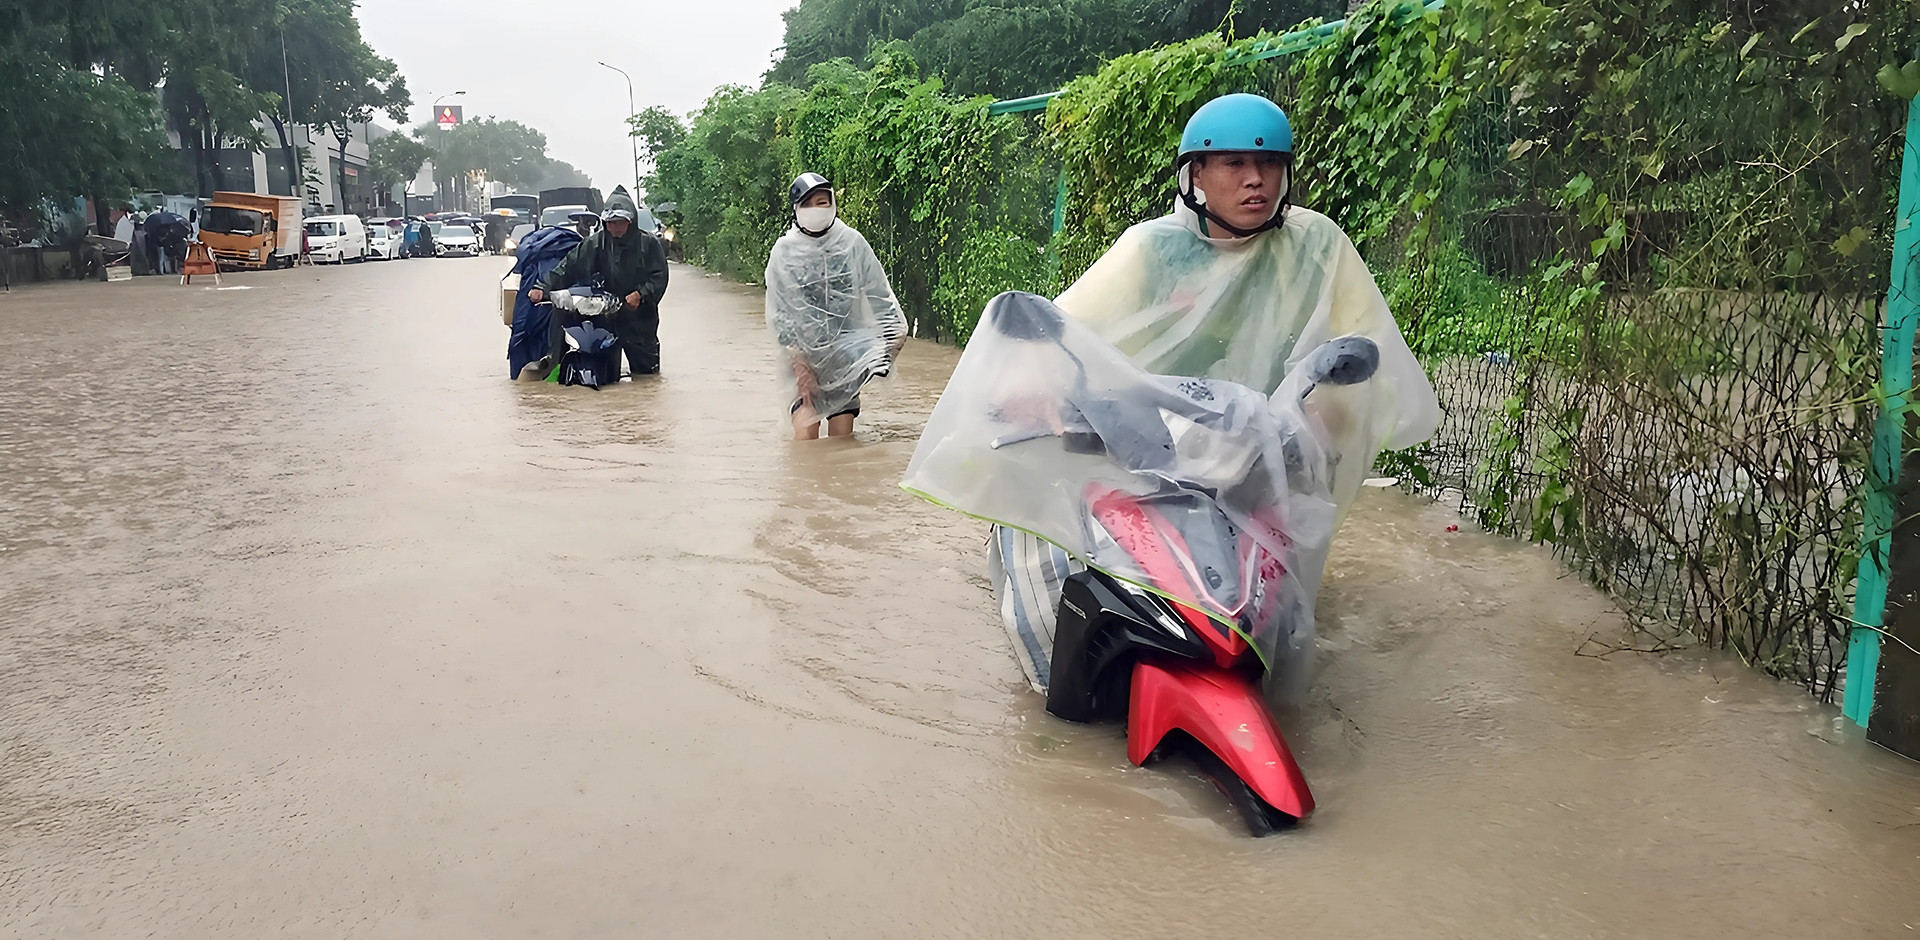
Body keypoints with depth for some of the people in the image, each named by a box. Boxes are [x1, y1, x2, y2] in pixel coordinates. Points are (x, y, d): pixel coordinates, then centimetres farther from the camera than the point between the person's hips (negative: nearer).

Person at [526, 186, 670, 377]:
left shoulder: (648, 243, -6)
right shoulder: (594, 244, -1)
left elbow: (659, 277, -8)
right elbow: (567, 266, -4)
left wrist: (640, 294, -24)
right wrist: (543, 287, -15)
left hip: (640, 319, -2)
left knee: (647, 374, 6)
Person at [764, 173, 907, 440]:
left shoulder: (853, 243, -2)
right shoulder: (784, 251, -4)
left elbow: (878, 293, 5)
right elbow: (778, 313, -4)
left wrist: (894, 329, -7)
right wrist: (799, 362, -12)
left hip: (845, 350, 1)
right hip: (803, 351, -1)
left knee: (842, 438, 0)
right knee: (805, 434, -15)